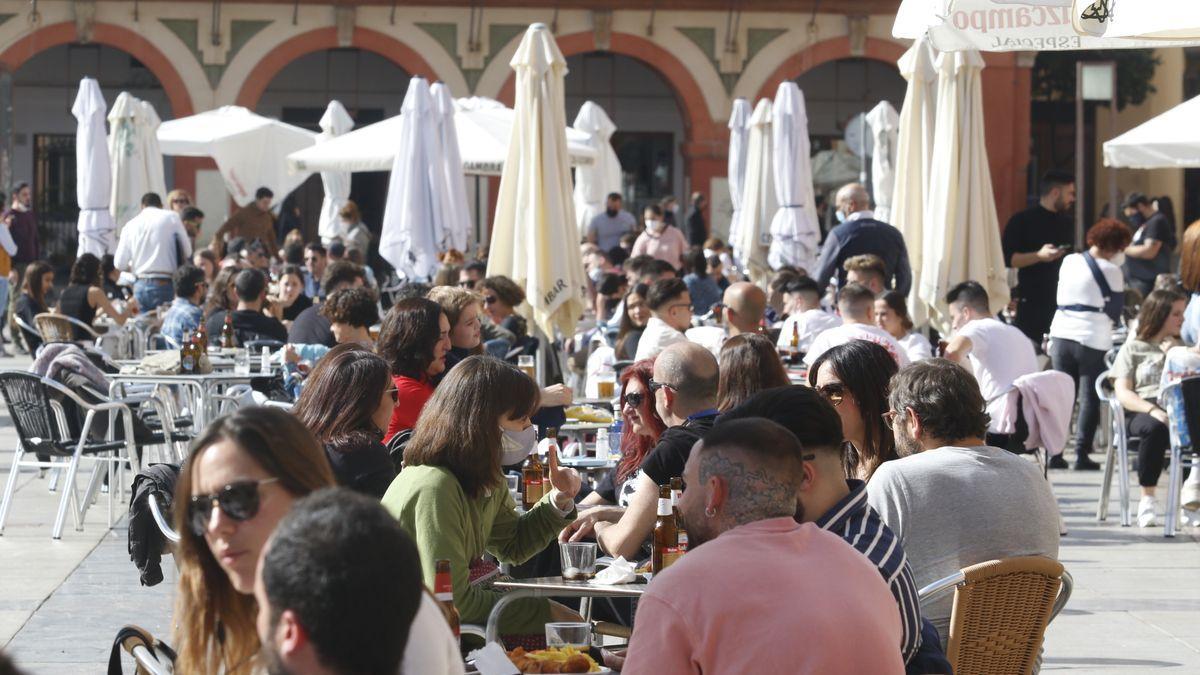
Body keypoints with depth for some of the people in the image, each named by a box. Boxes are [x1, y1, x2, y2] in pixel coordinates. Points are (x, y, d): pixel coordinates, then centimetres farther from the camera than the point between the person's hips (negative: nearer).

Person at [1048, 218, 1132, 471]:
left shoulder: (1068, 262, 6)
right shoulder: (1112, 270, -7)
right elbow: (1115, 311, 0)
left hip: (1062, 334, 4)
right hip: (1093, 338, -4)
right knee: (1090, 398, 2)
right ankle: (1082, 454, -3)